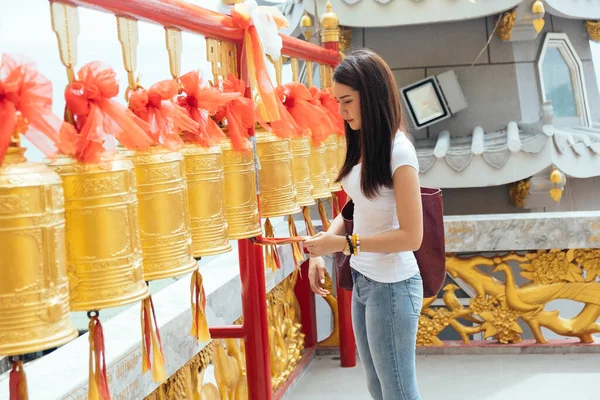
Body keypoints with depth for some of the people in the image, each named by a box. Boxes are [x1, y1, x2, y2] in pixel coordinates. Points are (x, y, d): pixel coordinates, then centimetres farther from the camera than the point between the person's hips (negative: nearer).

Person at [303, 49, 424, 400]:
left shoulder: (398, 151, -18)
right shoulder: (362, 146, 5)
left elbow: (411, 236, -21)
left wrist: (344, 244, -22)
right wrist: (321, 249, -1)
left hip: (391, 286, -8)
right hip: (362, 281, 8)